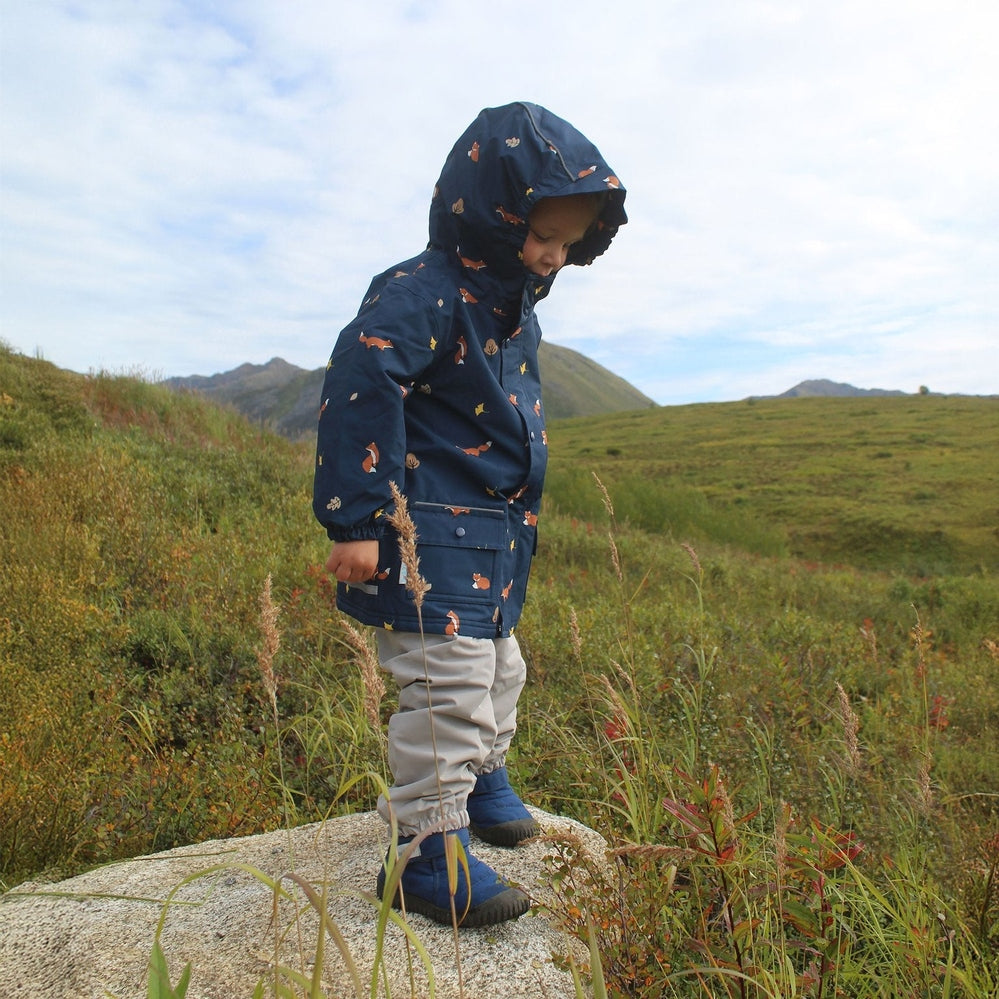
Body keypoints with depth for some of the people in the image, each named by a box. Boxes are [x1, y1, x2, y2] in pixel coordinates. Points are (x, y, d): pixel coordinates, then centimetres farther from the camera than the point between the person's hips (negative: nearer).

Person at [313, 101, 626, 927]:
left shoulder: (516, 309, 14)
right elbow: (359, 386, -27)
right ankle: (428, 851, 8)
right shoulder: (425, 295, -17)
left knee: (498, 669, 23)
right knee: (449, 687, -7)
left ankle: (481, 779, 46)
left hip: (496, 535, 10)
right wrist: (357, 519, -30)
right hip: (431, 536, -10)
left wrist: (522, 518, 28)